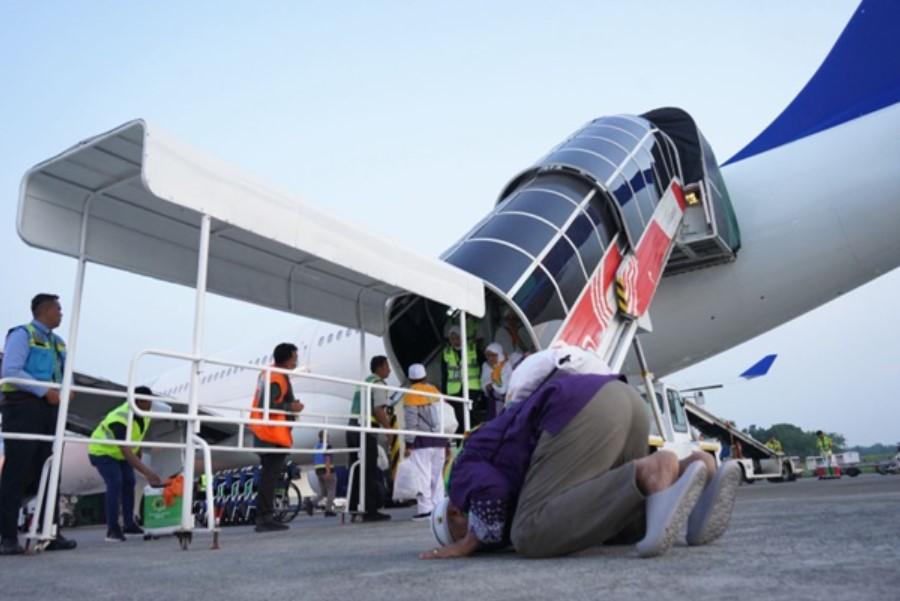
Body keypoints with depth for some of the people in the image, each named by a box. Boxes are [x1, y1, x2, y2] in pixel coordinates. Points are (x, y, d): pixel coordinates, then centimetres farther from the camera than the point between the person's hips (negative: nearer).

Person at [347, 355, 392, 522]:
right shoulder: (379, 383, -5)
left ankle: (354, 507, 17)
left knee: (356, 469, 12)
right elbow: (378, 410, -16)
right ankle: (371, 510, -1)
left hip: (352, 429, 8)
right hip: (366, 430, -8)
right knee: (370, 471, -3)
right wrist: (389, 429, -10)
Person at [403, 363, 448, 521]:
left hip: (422, 440, -6)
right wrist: (446, 442, 18)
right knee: (437, 475, 11)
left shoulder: (411, 394, -5)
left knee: (422, 476, -3)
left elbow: (411, 421, -11)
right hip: (439, 439, 6)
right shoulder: (435, 391, 12)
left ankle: (425, 508, -4)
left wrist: (409, 443, -7)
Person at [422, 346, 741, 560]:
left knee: (533, 536, -11)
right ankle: (694, 470, -2)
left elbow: (492, 497, -9)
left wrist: (468, 544, 7)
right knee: (618, 526, 22)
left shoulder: (463, 475, 12)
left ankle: (652, 473, -23)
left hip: (586, 412, -9)